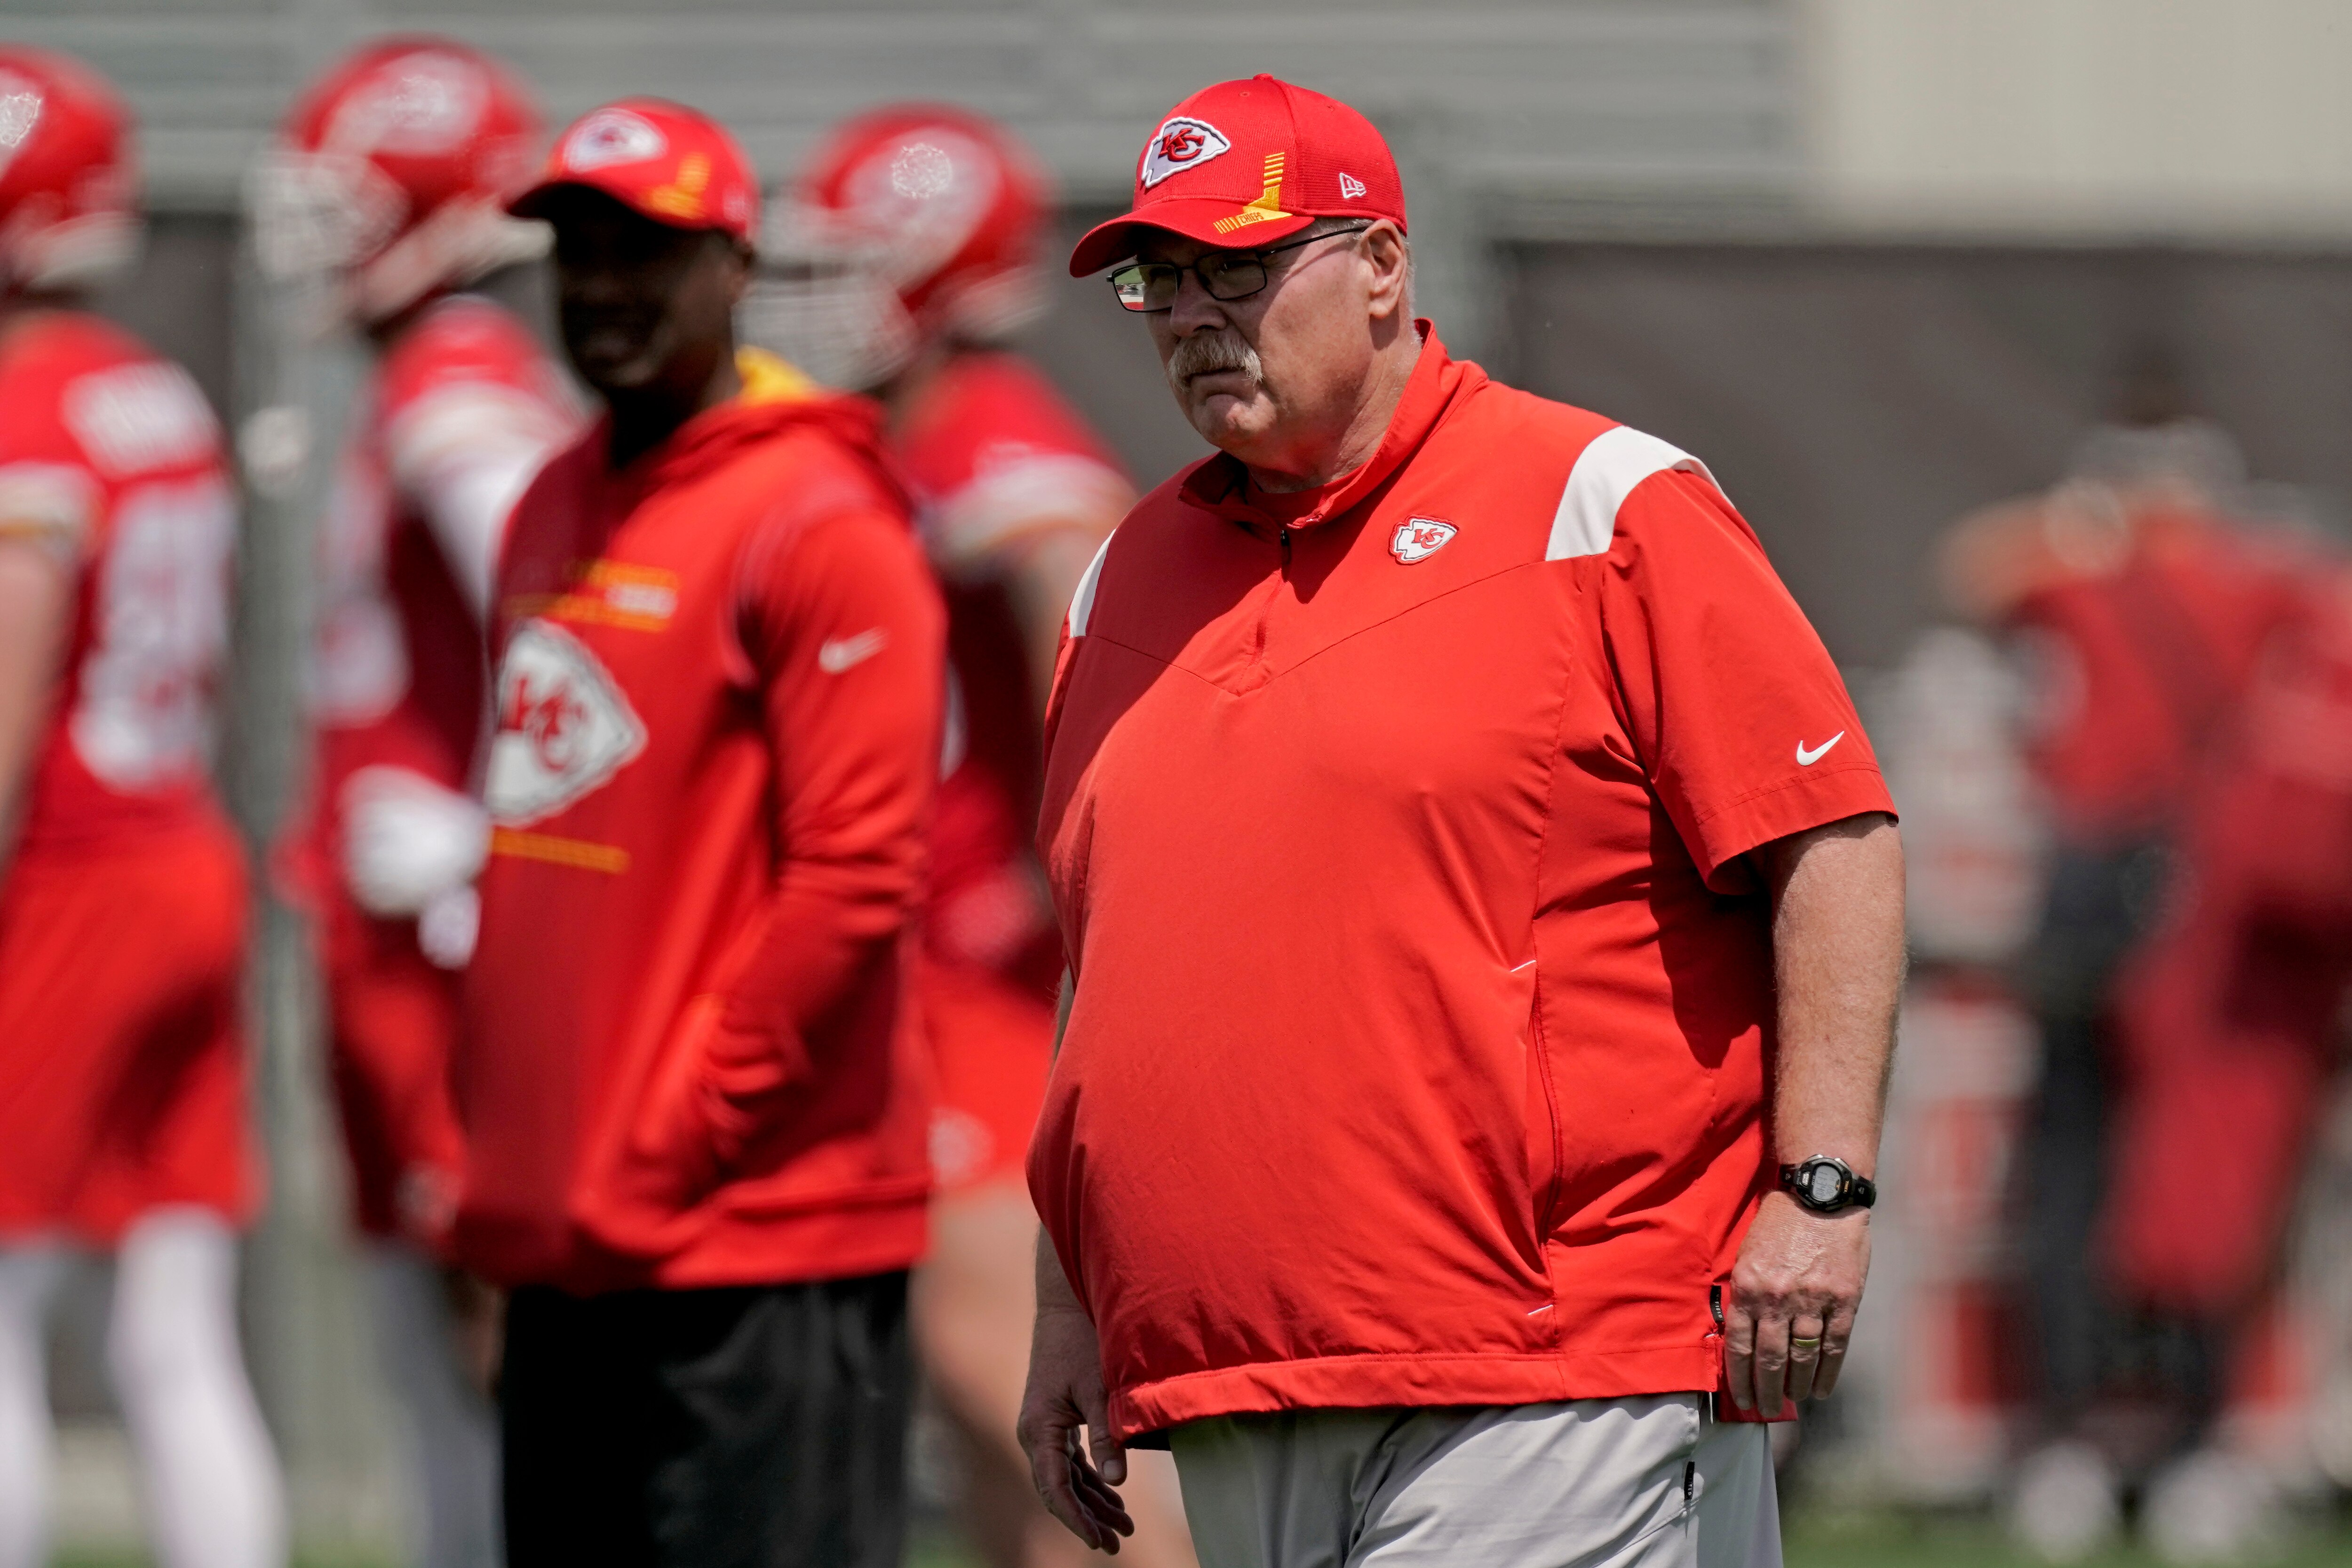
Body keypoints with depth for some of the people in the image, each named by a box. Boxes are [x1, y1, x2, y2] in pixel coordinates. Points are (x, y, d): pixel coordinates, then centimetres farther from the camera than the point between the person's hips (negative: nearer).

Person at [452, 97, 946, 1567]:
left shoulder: (817, 523, -10)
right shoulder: (554, 513, 16)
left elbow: (857, 880, -15)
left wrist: (679, 1141, -15)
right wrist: (502, 1122, 13)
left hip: (760, 1237, -9)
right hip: (561, 1237, 9)